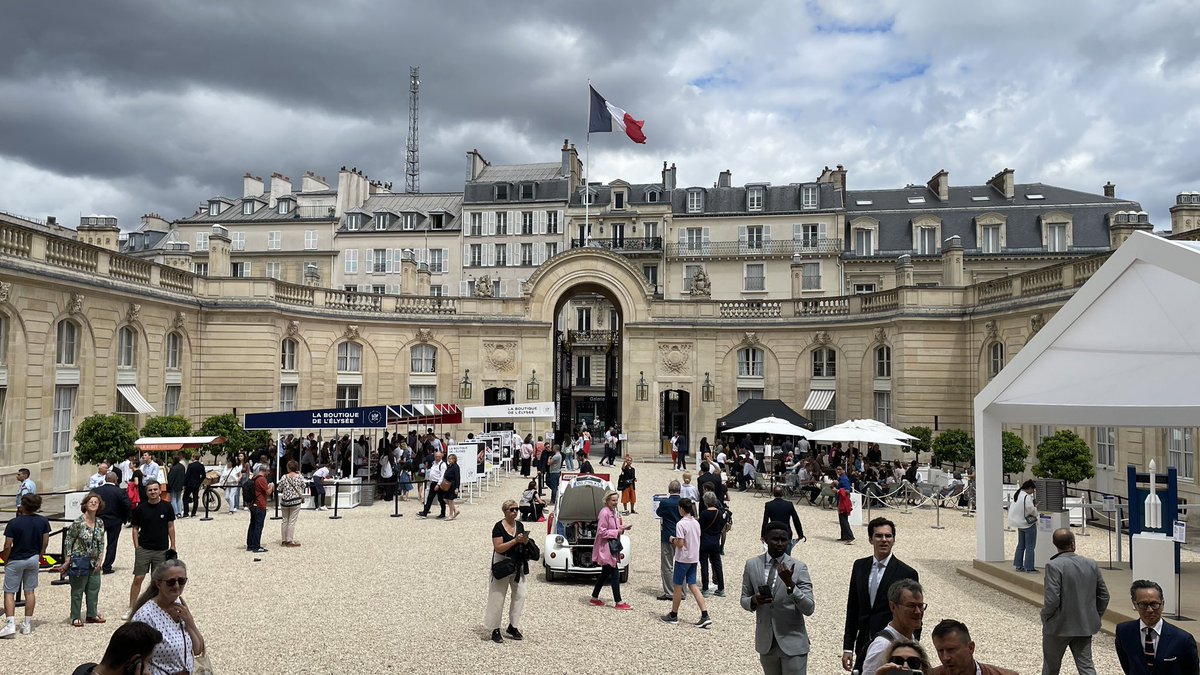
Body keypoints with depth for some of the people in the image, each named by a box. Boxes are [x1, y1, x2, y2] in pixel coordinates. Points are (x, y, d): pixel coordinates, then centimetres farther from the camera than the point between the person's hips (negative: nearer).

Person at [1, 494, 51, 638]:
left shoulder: (14, 523, -17)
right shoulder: (43, 521, -6)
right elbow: (45, 542, 0)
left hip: (16, 560, -4)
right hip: (33, 559, 4)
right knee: (30, 591, 12)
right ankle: (28, 624, 17)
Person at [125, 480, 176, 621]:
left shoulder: (166, 507, -2)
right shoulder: (141, 508, -2)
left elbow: (170, 526, 6)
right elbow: (135, 528, 5)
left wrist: (172, 546, 4)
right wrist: (136, 546, -3)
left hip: (161, 550, 1)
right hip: (143, 549, -1)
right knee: (138, 578, -2)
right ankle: (131, 608, 8)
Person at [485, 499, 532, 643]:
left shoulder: (519, 525, 6)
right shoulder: (499, 527, -12)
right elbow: (498, 548, -19)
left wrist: (525, 540, -7)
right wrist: (515, 541, -27)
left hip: (518, 565, 6)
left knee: (520, 594, 5)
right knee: (498, 597, 1)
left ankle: (512, 627, 18)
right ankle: (495, 630, 10)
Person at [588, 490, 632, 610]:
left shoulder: (613, 512, 11)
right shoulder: (604, 513, -18)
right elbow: (602, 532, -21)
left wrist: (623, 528, 4)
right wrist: (617, 531, -21)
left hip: (612, 548, 10)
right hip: (605, 548, -10)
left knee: (605, 573, 16)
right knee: (615, 574, -5)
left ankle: (594, 598, 25)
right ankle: (618, 602, 1)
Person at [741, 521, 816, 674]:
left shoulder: (799, 567, -9)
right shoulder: (752, 565, -1)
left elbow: (809, 609, -14)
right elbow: (744, 600, 7)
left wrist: (790, 584, -28)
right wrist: (754, 600, -16)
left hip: (793, 643, -3)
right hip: (765, 642, 3)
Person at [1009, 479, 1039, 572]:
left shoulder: (1017, 495, 6)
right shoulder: (1027, 497, -21)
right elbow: (1031, 510, -23)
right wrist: (1036, 509, -1)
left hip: (1020, 524, 9)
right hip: (1029, 524, -9)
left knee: (1021, 545, 16)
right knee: (1030, 547, 0)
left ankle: (1018, 565, 20)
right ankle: (1029, 567, 2)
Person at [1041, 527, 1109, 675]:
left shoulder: (1054, 566, -19)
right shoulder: (1092, 564, -1)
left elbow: (1052, 600, -23)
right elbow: (1104, 596, 5)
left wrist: (1044, 617, -4)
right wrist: (1095, 617, 17)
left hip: (1059, 626, -4)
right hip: (1085, 626, 4)